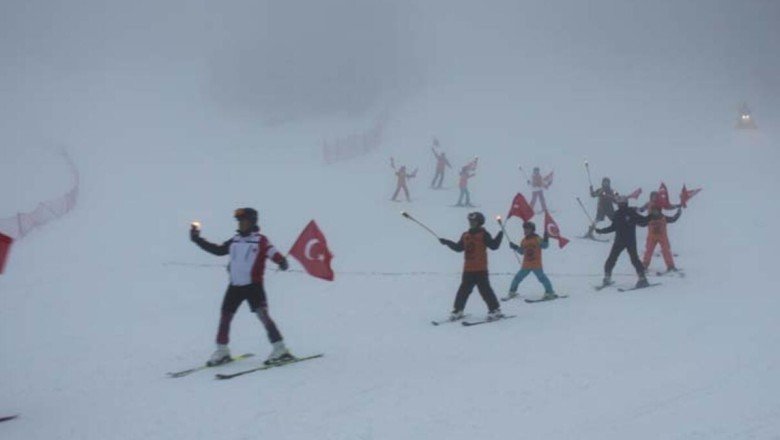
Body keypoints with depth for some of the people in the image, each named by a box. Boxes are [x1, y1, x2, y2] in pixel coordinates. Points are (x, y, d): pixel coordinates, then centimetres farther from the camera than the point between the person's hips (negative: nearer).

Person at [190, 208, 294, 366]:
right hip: (235, 286, 6)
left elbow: (273, 253, -16)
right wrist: (198, 240, 19)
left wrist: (282, 261, -38)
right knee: (225, 316, 8)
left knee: (263, 315, -14)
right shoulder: (234, 241, 11)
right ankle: (222, 351, 23)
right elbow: (218, 250, 20)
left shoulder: (260, 240, -5)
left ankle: (280, 350, -10)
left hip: (253, 285, -6)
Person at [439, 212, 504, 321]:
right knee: (463, 290, 10)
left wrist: (500, 234, -19)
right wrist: (447, 242, 16)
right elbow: (458, 247, 20)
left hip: (480, 270, -6)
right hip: (468, 270, 6)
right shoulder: (465, 236, 11)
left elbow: (494, 245, -13)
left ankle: (495, 310, 2)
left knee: (485, 290, -7)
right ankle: (458, 310, 19)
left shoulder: (483, 235, -6)